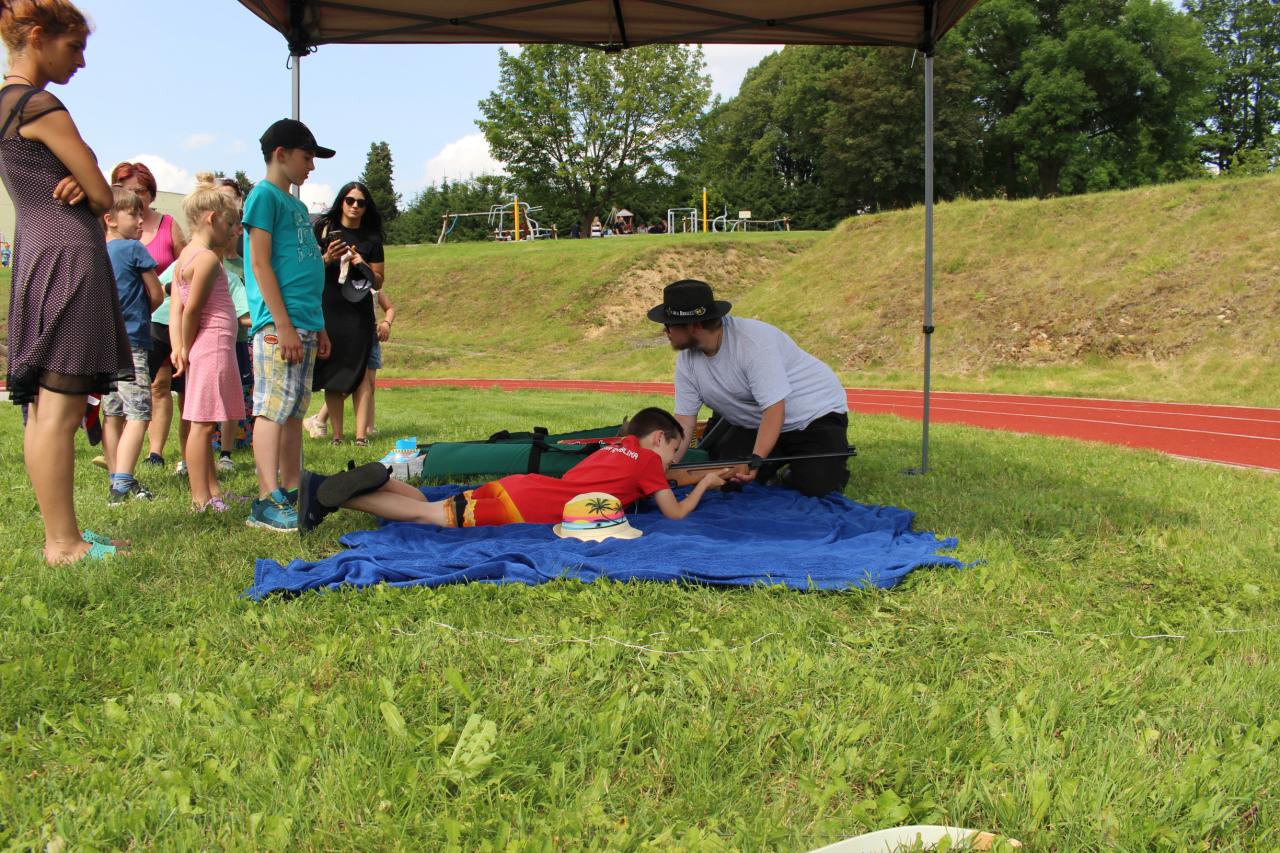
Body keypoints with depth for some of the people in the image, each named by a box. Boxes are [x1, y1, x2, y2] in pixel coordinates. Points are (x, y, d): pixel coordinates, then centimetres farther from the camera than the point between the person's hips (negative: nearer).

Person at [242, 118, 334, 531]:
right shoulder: (265, 196, -4)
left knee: (294, 410, 11)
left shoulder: (296, 205, 22)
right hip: (278, 324, -9)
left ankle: (292, 493, 17)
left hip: (304, 324, 9)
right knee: (273, 408, -9)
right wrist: (283, 325, -18)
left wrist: (318, 326, 21)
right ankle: (267, 502, -7)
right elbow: (261, 264, -12)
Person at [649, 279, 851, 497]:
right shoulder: (687, 360, -8)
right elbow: (684, 422, -8)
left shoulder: (753, 342, -31)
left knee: (815, 485, -24)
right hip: (755, 424, 7)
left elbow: (774, 409, -33)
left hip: (816, 413, -7)